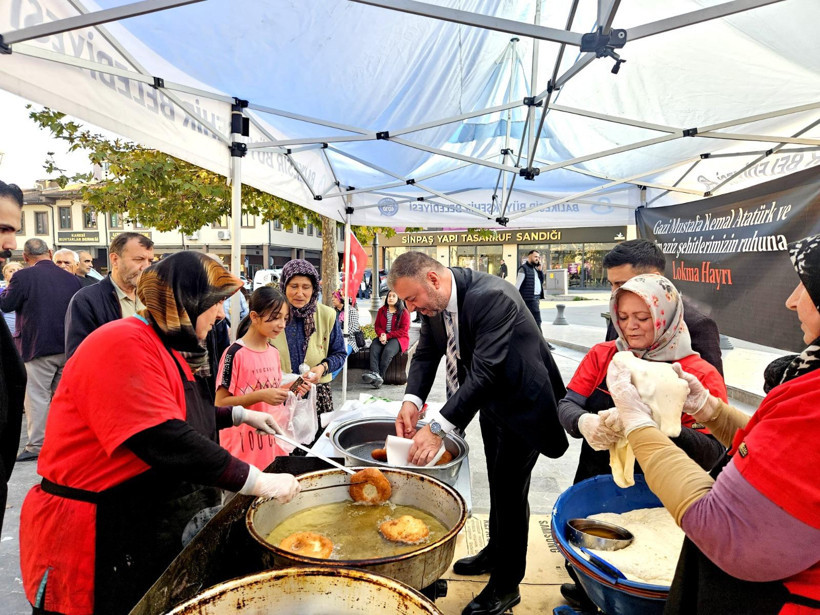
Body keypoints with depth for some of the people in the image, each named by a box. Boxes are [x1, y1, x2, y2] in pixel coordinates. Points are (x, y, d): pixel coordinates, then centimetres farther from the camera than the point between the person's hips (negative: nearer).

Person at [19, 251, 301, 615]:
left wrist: (238, 415, 17)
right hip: (98, 534, -9)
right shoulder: (124, 344, -23)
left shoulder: (162, 346, 10)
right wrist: (255, 480, -30)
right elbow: (164, 439, -32)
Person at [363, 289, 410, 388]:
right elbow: (377, 325, 14)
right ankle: (374, 373, -45)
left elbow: (404, 330, -7)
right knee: (374, 348, -28)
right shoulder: (382, 310, 15)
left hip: (398, 338, -4)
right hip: (383, 337, 4)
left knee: (388, 351, -34)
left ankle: (380, 376, -35)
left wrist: (387, 336, -15)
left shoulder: (404, 312, 0)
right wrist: (381, 334, -10)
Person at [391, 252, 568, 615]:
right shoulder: (435, 301, -8)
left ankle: (506, 585, 21)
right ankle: (496, 552, 44)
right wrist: (412, 399, -19)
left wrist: (438, 427, -40)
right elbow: (426, 352, -2)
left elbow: (485, 372, -38)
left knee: (510, 489, 1)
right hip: (490, 398, 8)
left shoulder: (491, 297, -34)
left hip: (522, 401, -8)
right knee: (497, 483, 22)